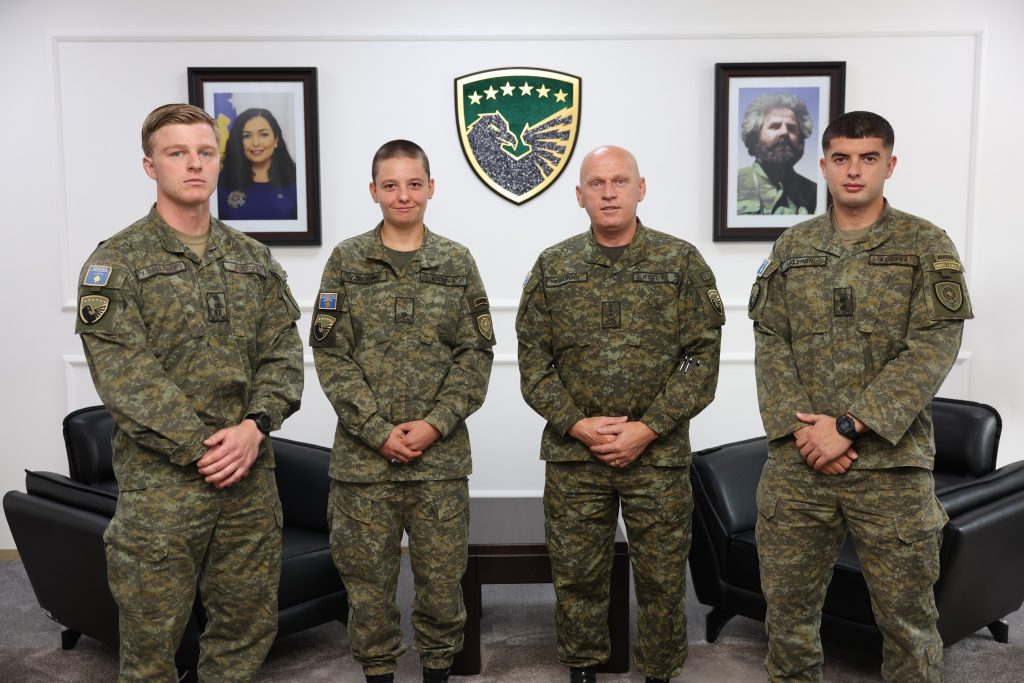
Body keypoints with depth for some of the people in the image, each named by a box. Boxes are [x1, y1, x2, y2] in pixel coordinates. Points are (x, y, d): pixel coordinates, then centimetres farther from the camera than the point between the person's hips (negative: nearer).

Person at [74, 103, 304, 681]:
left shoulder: (254, 259, 11)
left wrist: (254, 426, -12)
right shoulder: (116, 262, -4)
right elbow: (125, 376, -12)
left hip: (252, 477, 4)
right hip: (161, 481, -4)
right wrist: (203, 448, -17)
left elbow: (283, 352, 5)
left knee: (249, 624, 14)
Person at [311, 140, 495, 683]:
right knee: (368, 576, 9)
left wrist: (435, 424, -10)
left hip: (442, 452, 1)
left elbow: (476, 353, 2)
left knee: (442, 575, 10)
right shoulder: (346, 261, 3)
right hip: (364, 454, 0)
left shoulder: (457, 263, 5)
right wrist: (379, 430, -11)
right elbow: (331, 354, -3)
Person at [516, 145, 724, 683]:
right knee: (576, 575, 12)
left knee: (662, 577, 10)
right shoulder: (553, 268, 4)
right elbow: (533, 360, 3)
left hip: (659, 453, -1)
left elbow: (702, 356, -5)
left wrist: (648, 429, -13)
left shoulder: (682, 263, 0)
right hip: (572, 452, 1)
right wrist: (575, 424, -10)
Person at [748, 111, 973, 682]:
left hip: (892, 463, -2)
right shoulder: (792, 247, 10)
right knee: (789, 603, 11)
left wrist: (848, 426, -16)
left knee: (907, 614, 7)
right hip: (798, 461, 3)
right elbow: (771, 344, 4)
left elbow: (933, 350, -9)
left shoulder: (926, 245, 1)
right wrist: (798, 426, -10)